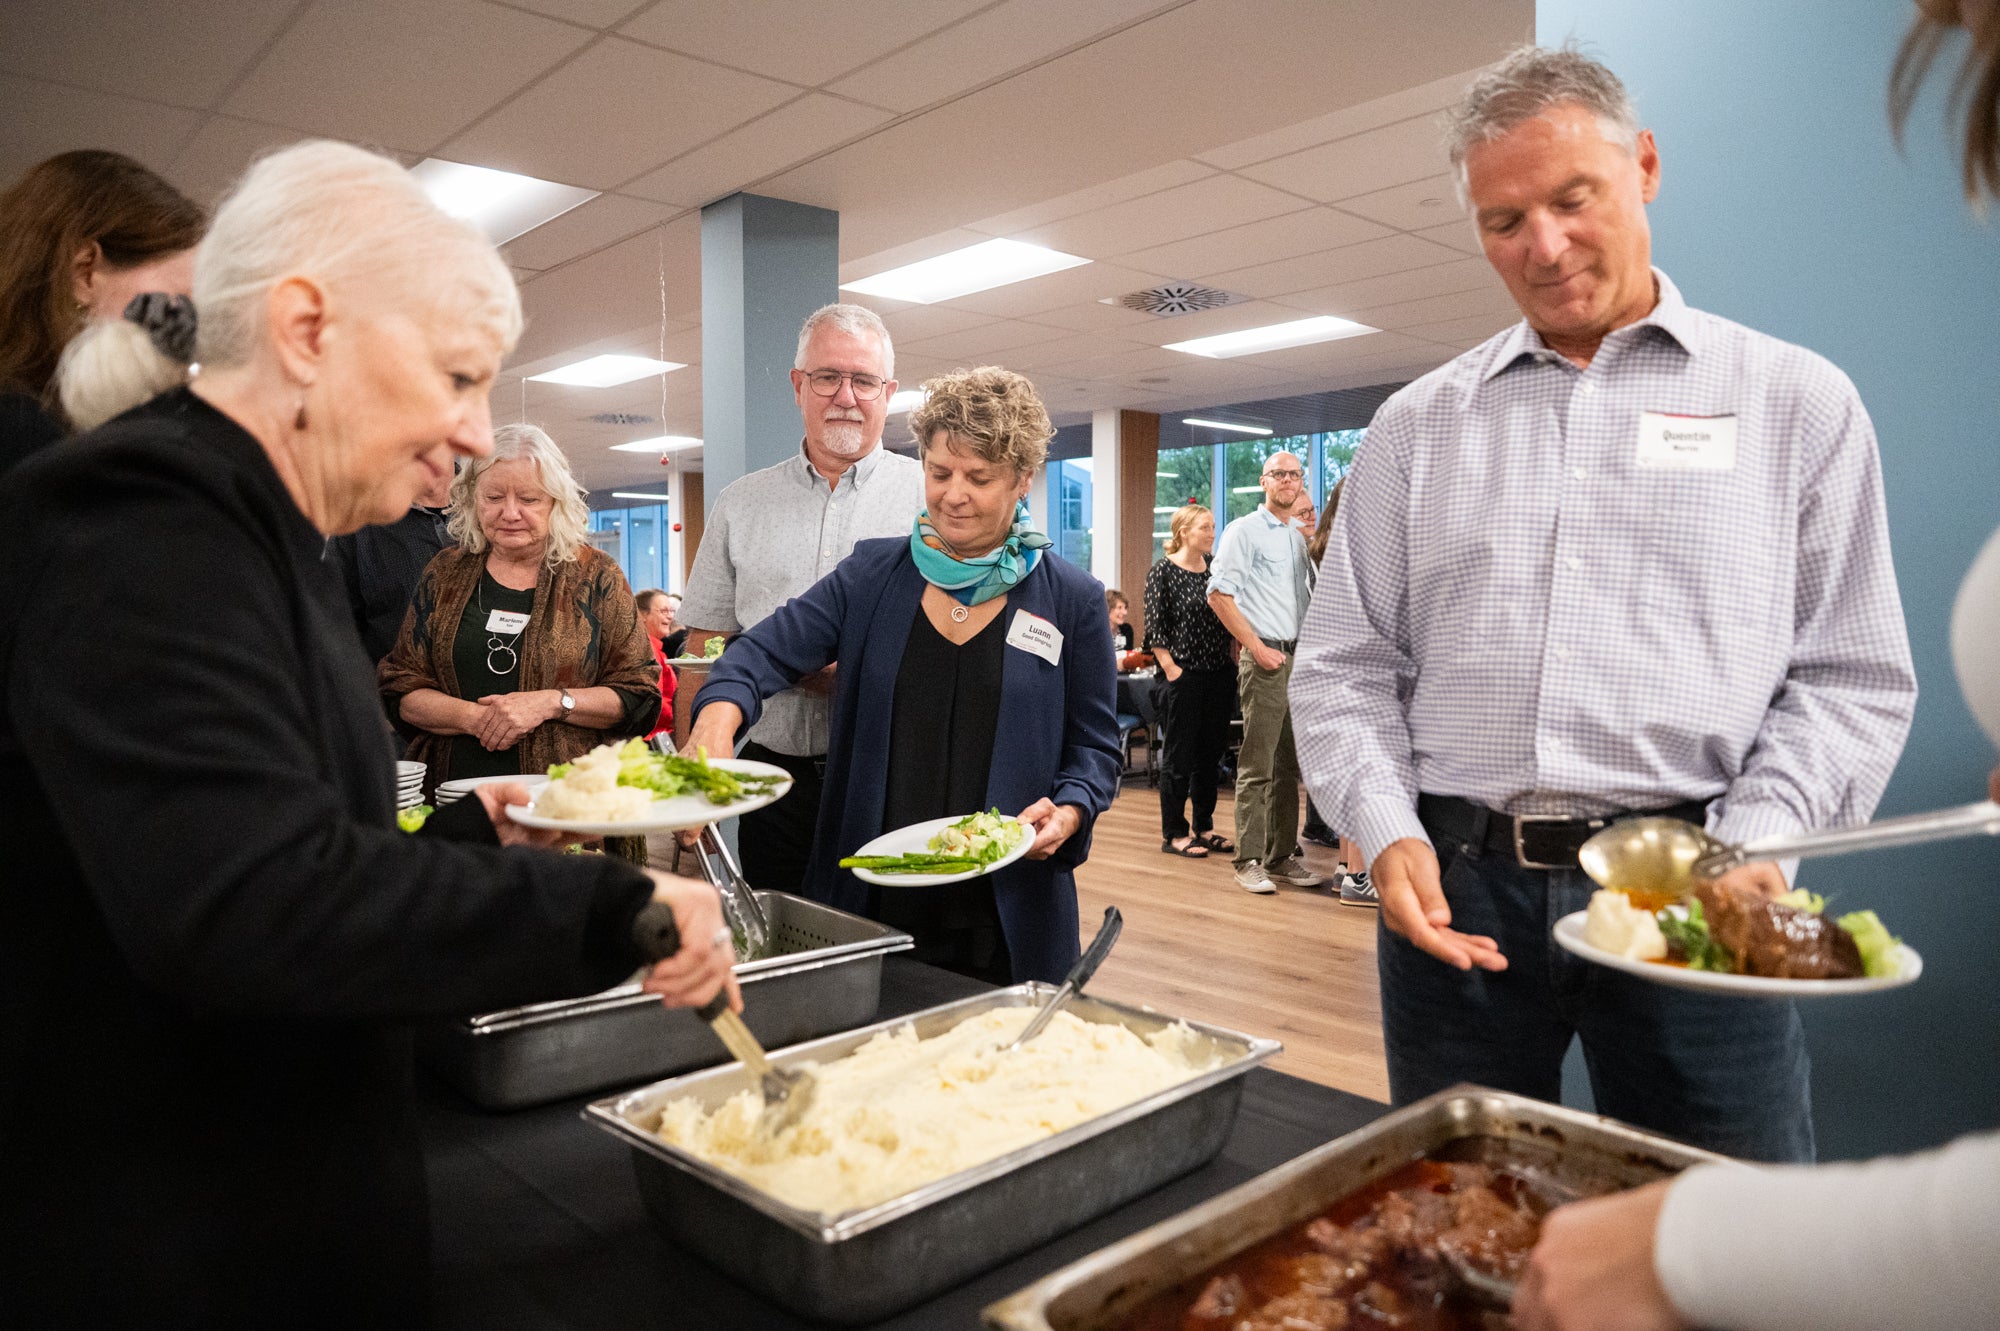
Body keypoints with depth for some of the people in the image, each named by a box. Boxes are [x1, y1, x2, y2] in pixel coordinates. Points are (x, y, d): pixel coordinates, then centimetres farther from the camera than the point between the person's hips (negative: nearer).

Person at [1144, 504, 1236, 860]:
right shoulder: (1162, 571, -6)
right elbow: (1155, 629, -10)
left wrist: (1235, 660, 8)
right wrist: (1172, 670, -15)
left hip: (1220, 675, 6)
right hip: (1184, 677, -6)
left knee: (1211, 755, 11)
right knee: (1179, 756, 0)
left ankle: (1204, 828, 22)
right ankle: (1173, 833, 9)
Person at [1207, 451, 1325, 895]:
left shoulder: (1298, 538, 18)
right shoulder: (1245, 530, -3)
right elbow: (1219, 595, -11)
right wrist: (1257, 647, -14)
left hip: (1297, 657, 7)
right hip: (1265, 657, -7)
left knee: (1289, 765, 11)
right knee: (1257, 766, -7)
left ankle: (1282, 856, 19)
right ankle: (1249, 861, -1)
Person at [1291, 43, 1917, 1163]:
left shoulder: (1798, 402, 7)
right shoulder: (1417, 425, 10)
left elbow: (1853, 677, 5)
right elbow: (1347, 666, 8)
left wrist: (1755, 842, -12)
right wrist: (1387, 834, -7)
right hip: (1455, 888, 2)